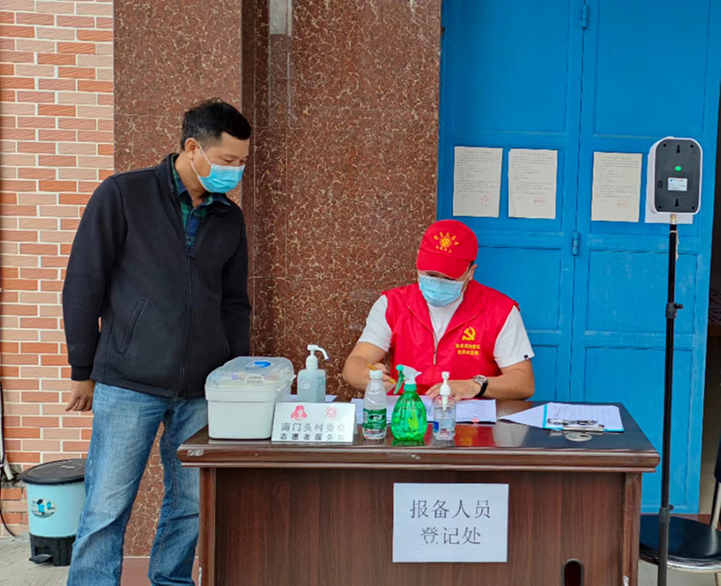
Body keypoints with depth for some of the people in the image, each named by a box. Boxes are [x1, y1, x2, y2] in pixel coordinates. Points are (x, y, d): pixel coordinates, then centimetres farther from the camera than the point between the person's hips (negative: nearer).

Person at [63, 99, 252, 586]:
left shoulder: (229, 218, 11)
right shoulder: (123, 194, -3)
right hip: (128, 385, -4)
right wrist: (84, 371, 0)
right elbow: (83, 286, -1)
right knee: (107, 510, 0)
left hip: (203, 390, 4)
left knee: (192, 507, 9)